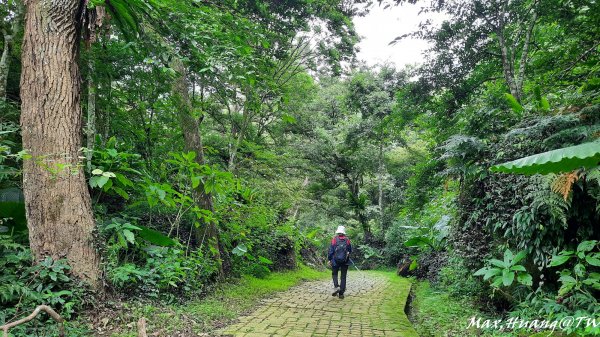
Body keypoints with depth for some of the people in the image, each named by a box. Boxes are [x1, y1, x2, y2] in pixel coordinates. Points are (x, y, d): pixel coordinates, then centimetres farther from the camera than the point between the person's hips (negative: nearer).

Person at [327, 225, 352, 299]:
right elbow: (350, 250, 9)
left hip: (336, 260, -1)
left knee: (334, 274, 16)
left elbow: (331, 250, -6)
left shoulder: (334, 239, -6)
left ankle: (336, 287, -7)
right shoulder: (347, 240, 1)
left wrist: (329, 259, 3)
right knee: (343, 276, 9)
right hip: (345, 261, 2)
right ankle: (341, 293, 8)